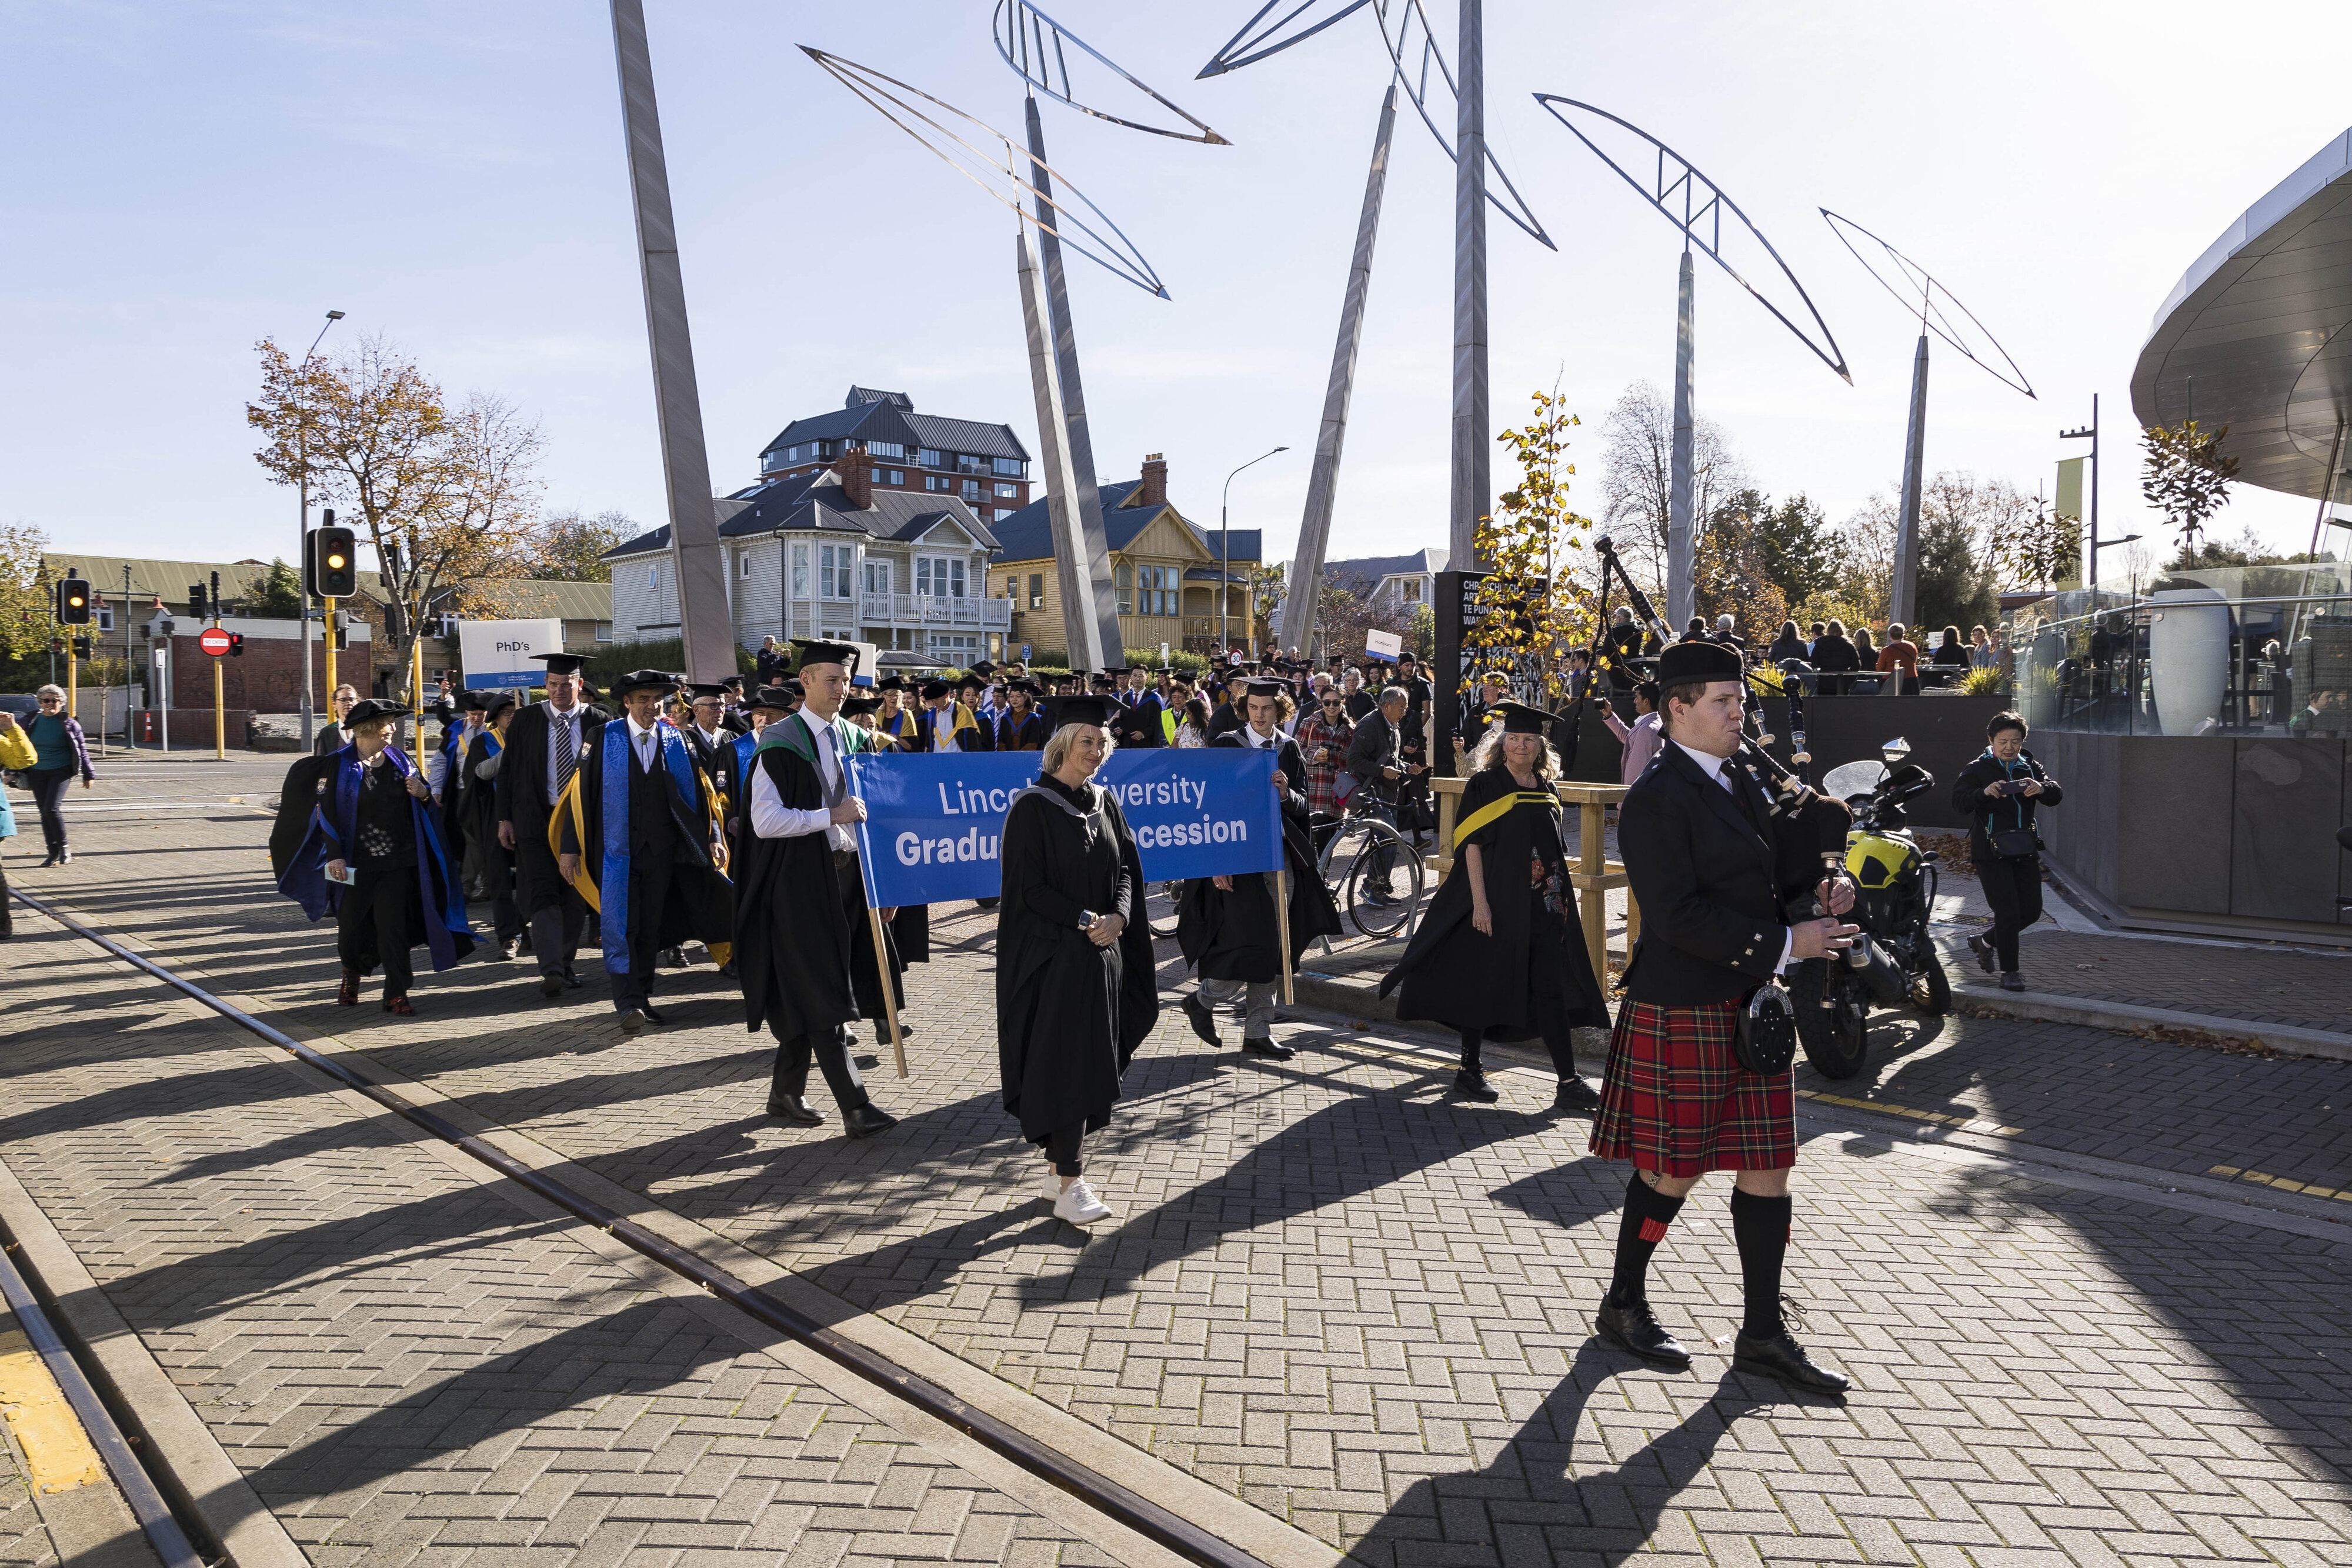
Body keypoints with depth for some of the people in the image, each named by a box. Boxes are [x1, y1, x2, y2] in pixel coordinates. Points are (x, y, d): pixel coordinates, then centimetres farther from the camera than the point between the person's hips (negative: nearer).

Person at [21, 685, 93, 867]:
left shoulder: (68, 723, -3)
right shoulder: (33, 721, 5)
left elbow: (82, 748, 3)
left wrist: (88, 775, 3)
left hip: (61, 770, -4)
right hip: (37, 772, 4)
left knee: (52, 808, -16)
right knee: (44, 812, 6)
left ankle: (64, 848, -2)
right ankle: (53, 853, 14)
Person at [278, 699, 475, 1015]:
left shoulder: (399, 761, 7)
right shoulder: (338, 765, -4)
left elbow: (425, 804, 16)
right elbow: (326, 812, -8)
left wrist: (423, 794, -8)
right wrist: (334, 855, -16)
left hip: (397, 861, 2)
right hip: (354, 863, -2)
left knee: (393, 926, -2)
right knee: (351, 923, 10)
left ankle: (396, 994, 3)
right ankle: (351, 977, 36)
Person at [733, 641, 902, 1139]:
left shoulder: (855, 739, 11)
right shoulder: (780, 743, -8)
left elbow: (869, 812, 14)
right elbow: (764, 821, -16)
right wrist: (831, 816, -24)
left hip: (849, 874, 6)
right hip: (802, 880, -6)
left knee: (808, 994, 13)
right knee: (821, 992, -5)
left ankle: (787, 1092, 26)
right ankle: (854, 1106, -4)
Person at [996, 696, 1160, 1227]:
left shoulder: (1105, 803, 10)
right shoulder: (1033, 806, -8)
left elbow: (1128, 869, 10)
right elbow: (1027, 885, -12)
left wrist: (1118, 915, -9)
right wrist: (1084, 920, -15)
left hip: (1102, 955, 6)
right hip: (1052, 958, -6)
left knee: (1092, 1063, 9)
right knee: (1065, 1066, -7)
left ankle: (1060, 1165, 21)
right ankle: (1068, 1186, -4)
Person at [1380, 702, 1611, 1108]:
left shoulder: (1547, 790, 12)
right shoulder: (1485, 784, -4)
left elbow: (1554, 850, 18)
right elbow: (1471, 845, -9)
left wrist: (1560, 899, 14)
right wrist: (1480, 901, -16)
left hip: (1543, 907, 5)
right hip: (1496, 903, -5)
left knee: (1552, 991, 2)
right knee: (1484, 986, 4)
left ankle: (1569, 1083, 3)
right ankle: (1469, 1070, 19)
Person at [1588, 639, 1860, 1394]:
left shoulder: (1739, 784, 12)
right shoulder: (1655, 801, -16)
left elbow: (1768, 871, 17)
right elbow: (1677, 915, -22)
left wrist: (1820, 889, -4)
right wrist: (1783, 945, -22)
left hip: (1749, 1006, 8)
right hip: (1682, 1011, -8)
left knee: (1768, 1165, 10)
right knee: (1673, 1170, 5)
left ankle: (1763, 1333, 22)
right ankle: (1623, 1305, 26)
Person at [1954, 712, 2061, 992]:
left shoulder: (2030, 768, 12)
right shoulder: (1977, 769, -2)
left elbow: (2057, 795, -1)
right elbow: (1959, 803, -16)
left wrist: (2042, 788, -25)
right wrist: (1985, 792, -36)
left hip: (2025, 850, 5)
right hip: (1991, 852, -5)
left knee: (2031, 911, 8)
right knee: (2008, 911, -9)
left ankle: (1985, 941, 30)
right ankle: (2009, 971, 2)